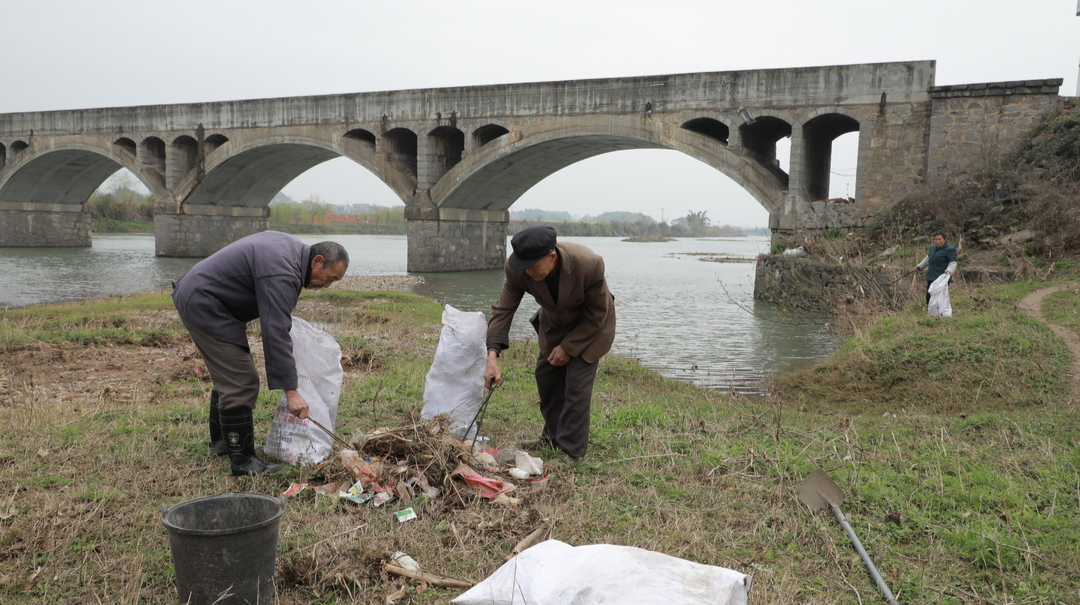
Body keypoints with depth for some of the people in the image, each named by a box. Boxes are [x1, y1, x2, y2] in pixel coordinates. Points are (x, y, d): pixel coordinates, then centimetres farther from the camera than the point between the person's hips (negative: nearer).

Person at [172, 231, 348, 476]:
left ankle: (220, 441, 33)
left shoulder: (290, 246, 4)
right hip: (203, 304, -11)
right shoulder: (282, 274, -28)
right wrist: (291, 391, -35)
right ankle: (242, 461, -5)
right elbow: (276, 333, -34)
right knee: (241, 384, -12)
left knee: (229, 376, 20)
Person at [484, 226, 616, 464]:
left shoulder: (589, 264, -39)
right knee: (546, 375, 8)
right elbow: (503, 309, -21)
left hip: (591, 324, -4)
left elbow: (596, 314, -23)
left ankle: (572, 451, 2)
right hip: (554, 323, 5)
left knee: (577, 381, -12)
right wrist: (492, 357, -32)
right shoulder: (517, 269, -29)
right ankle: (553, 435, 32)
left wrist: (569, 347, -20)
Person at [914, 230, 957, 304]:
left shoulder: (950, 250, -7)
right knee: (929, 299, 11)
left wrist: (949, 271, -30)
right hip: (931, 278, 8)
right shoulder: (933, 248, 16)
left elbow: (953, 263, -13)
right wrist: (920, 266, 28)